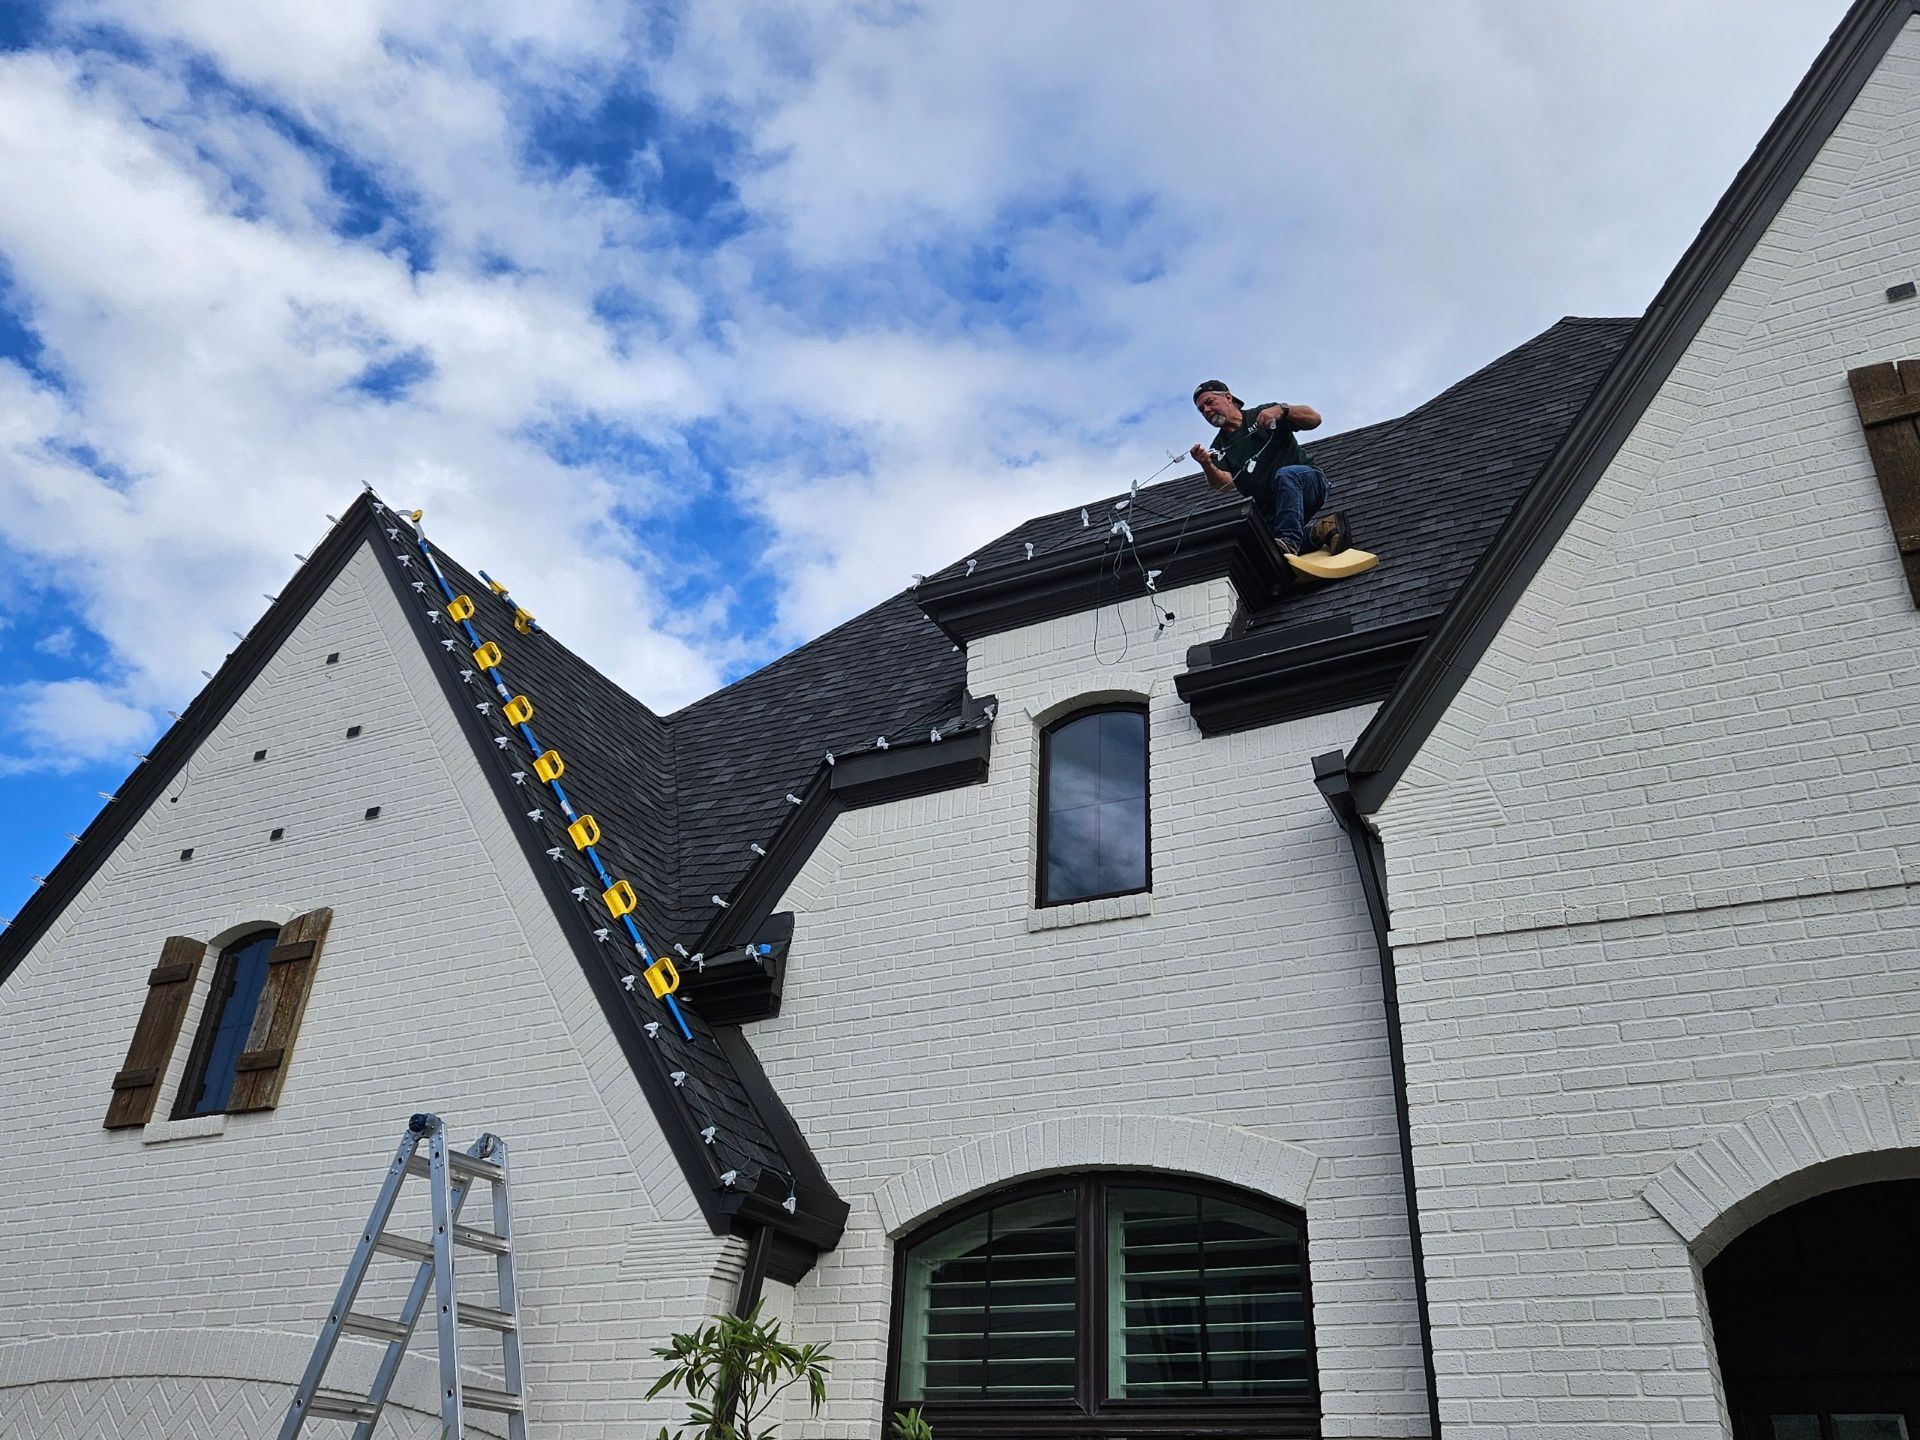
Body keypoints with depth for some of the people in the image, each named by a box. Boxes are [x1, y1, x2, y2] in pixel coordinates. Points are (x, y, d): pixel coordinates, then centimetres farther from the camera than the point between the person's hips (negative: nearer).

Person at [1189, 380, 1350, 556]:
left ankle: (1288, 540, -41)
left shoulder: (1263, 414, 6)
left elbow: (1314, 419, -4)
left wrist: (1281, 410, -20)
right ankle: (1319, 531, -10)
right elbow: (1225, 484, -9)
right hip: (1268, 513, 4)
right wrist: (1206, 465, -29)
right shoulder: (1218, 448, 12)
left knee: (1285, 474, -36)